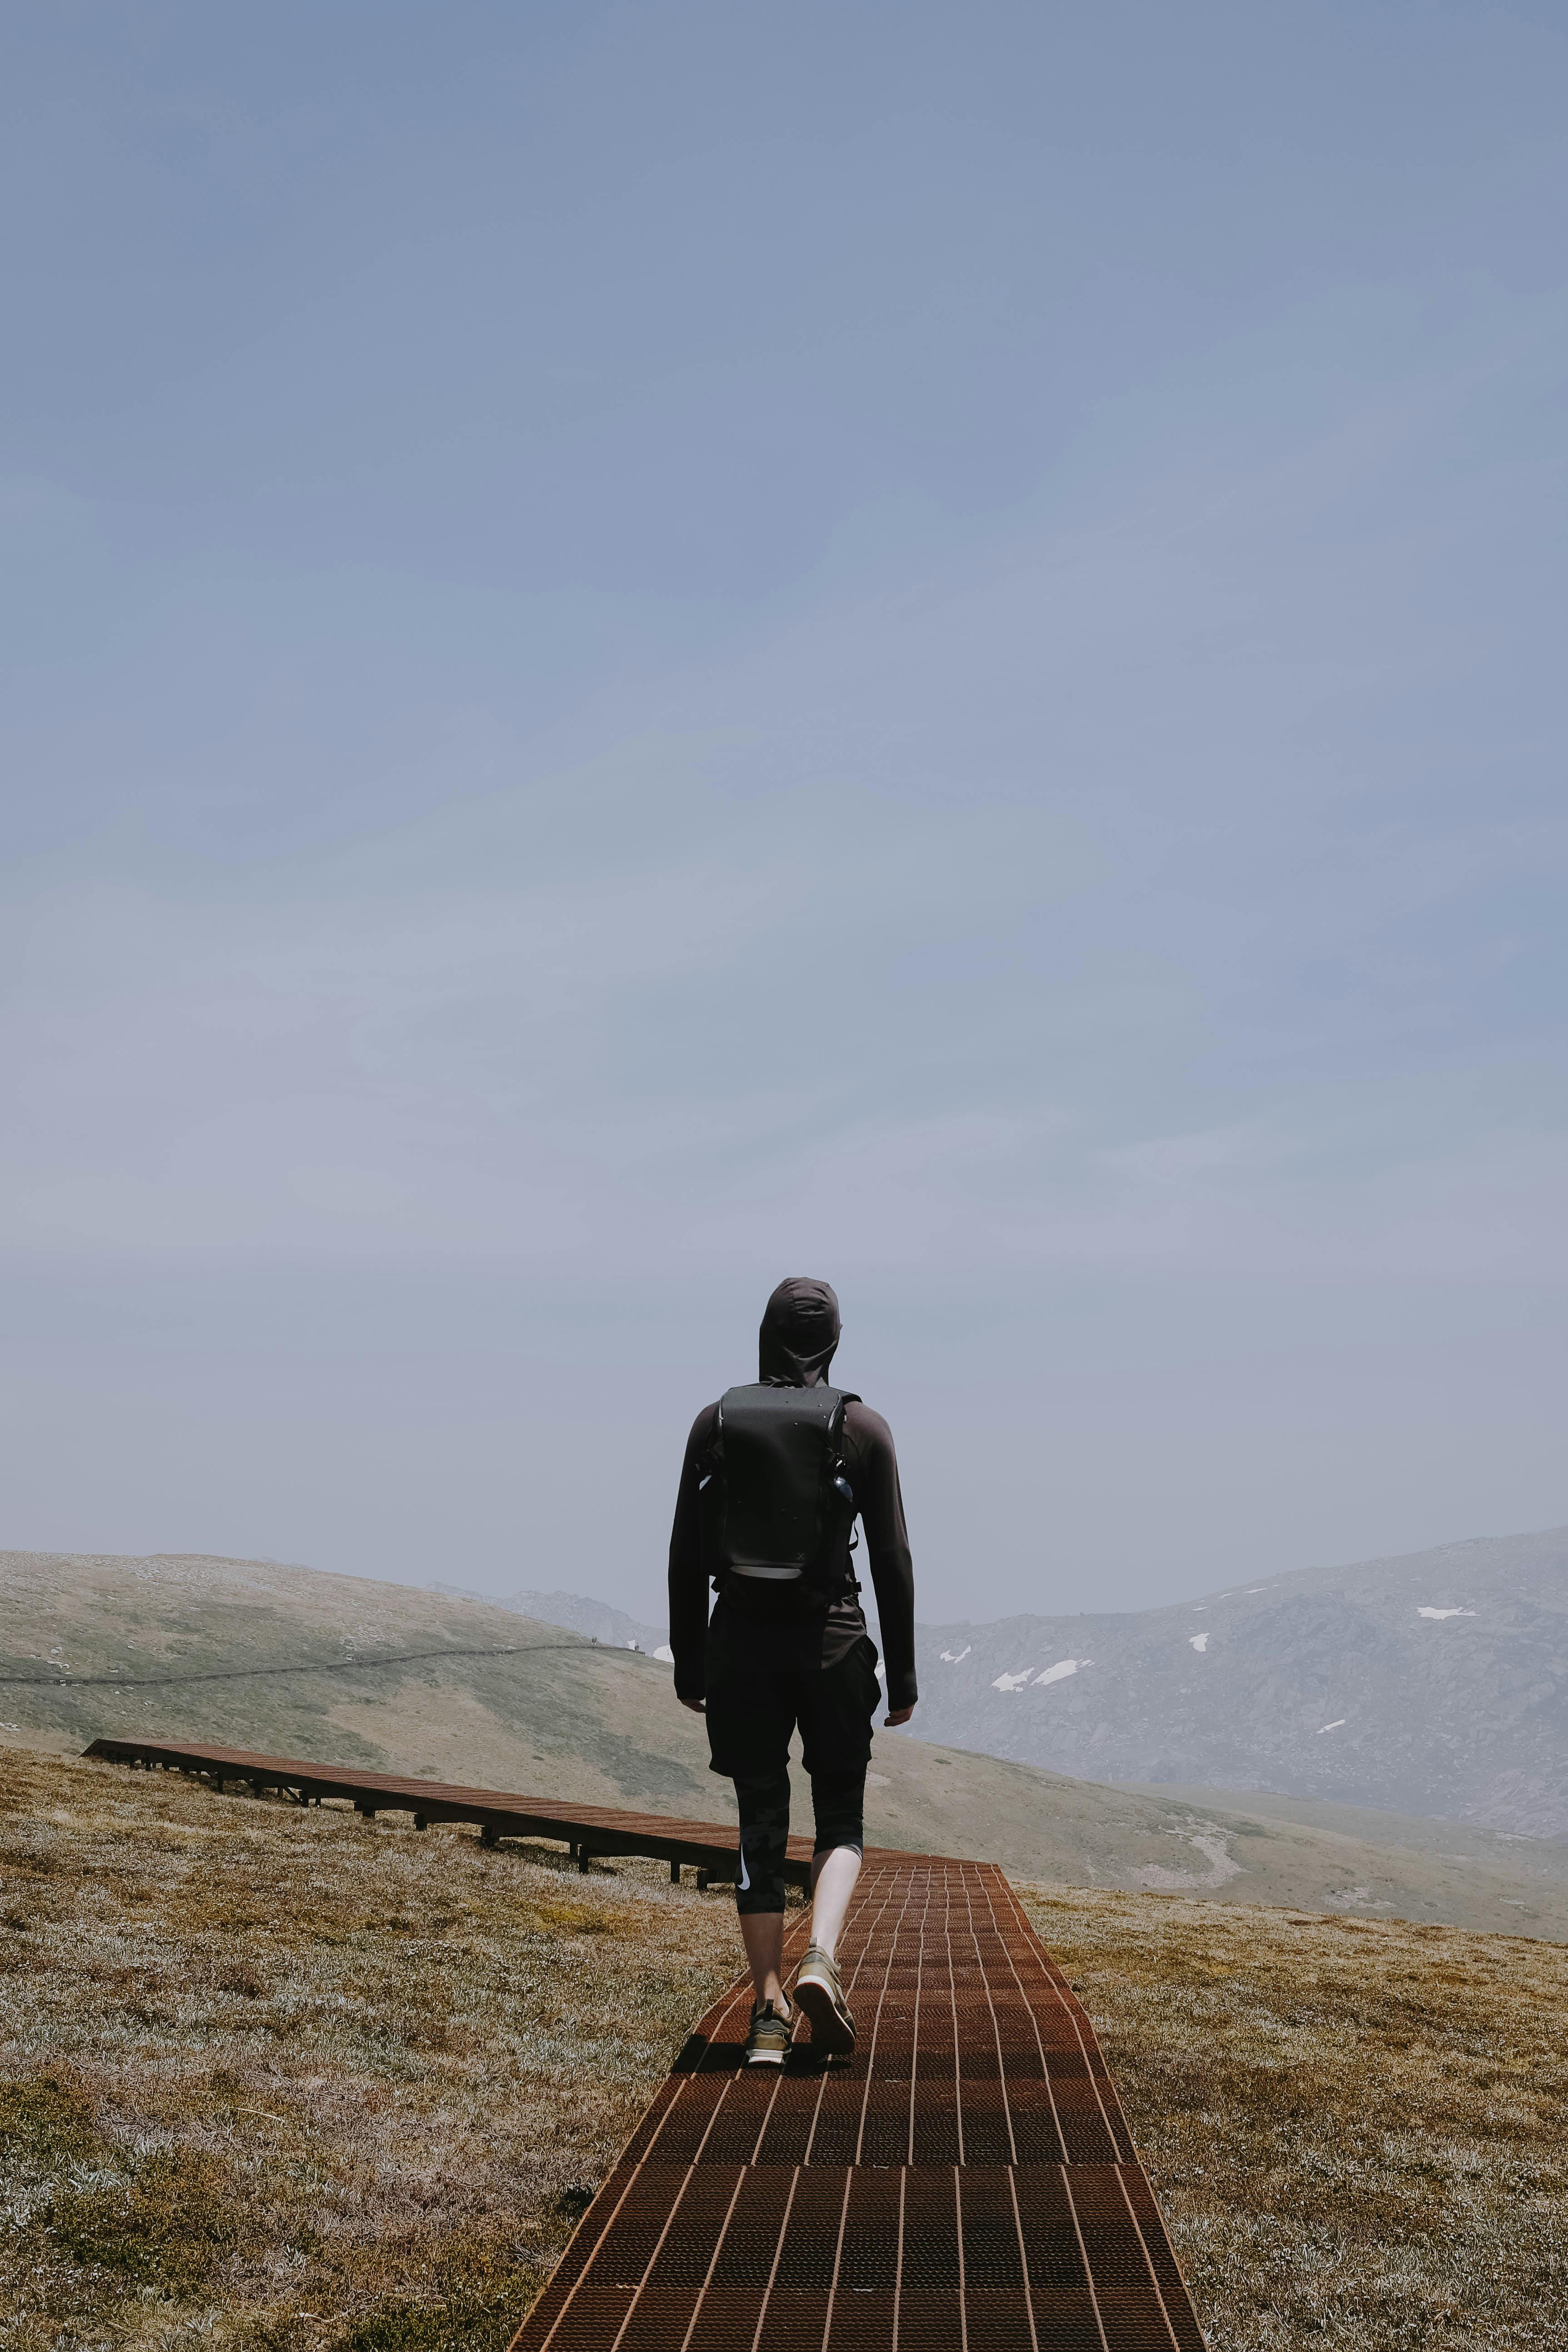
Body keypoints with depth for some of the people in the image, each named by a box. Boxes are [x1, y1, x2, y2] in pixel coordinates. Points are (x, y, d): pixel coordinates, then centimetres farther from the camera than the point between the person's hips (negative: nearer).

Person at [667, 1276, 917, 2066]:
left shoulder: (716, 1421, 1)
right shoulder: (863, 1428, -3)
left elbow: (686, 1552, 2)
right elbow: (893, 1560, -3)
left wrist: (687, 1662, 10)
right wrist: (903, 1673, 3)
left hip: (740, 1638, 1)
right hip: (831, 1638, -1)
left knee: (760, 1824, 9)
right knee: (841, 1814, 13)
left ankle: (768, 2011, 7)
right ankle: (820, 1960, -11)